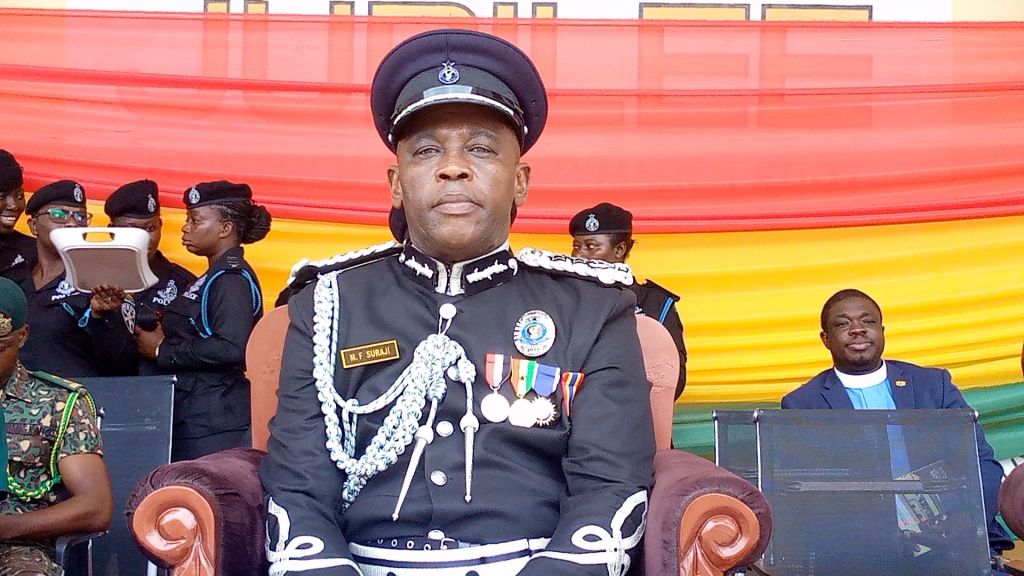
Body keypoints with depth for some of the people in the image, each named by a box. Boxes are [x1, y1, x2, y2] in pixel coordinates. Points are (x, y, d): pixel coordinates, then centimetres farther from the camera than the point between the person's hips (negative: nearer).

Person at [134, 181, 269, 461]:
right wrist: (163, 338, 1)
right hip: (194, 417, 9)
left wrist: (163, 350, -14)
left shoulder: (232, 277, -10)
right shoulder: (214, 277, 20)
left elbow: (231, 348, -24)